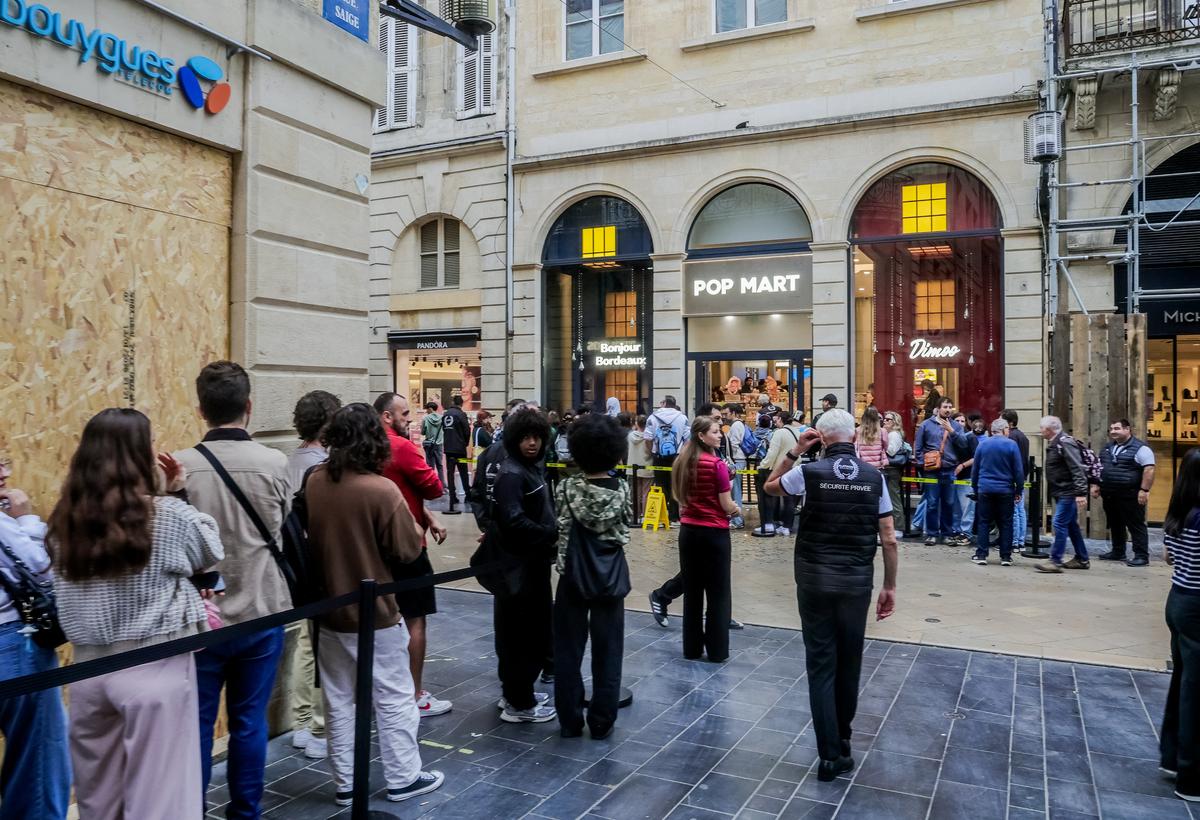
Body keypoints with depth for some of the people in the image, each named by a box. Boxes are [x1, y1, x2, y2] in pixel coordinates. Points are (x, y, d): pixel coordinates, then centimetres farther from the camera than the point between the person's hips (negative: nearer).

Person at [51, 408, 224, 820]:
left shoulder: (67, 521, 0)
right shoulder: (170, 516, -14)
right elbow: (212, 551, 3)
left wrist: (162, 496, 10)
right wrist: (178, 494, 5)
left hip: (90, 667, 6)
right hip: (154, 668, -5)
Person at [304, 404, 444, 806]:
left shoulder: (314, 482, -6)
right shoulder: (382, 490, -23)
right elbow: (409, 549, -14)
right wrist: (414, 526, 4)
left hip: (330, 610, 5)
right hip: (376, 613, -5)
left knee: (338, 700, 16)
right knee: (393, 699, 10)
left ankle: (344, 783, 27)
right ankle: (402, 778, 22)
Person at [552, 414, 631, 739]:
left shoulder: (567, 487, -10)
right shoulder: (621, 489, -8)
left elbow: (560, 533, -6)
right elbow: (625, 532, 1)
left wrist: (562, 564, 7)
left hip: (573, 574, 0)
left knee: (568, 648, 10)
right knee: (607, 649, 10)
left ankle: (569, 721, 17)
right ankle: (602, 722, 16)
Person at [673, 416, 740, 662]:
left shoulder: (683, 462, 4)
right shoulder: (717, 464, -15)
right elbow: (727, 506, -12)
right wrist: (737, 510, 7)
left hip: (688, 531, 6)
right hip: (714, 533, -6)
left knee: (691, 590, 13)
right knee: (718, 593, 6)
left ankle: (691, 648, 21)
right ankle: (717, 651, 12)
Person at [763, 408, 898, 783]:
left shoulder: (810, 472, -8)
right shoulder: (874, 477, -1)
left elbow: (770, 486, 12)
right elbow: (889, 540, -1)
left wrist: (794, 450, 7)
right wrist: (890, 586, 8)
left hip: (815, 578, -2)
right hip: (857, 580, 3)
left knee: (821, 665, 5)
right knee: (848, 662, 16)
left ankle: (831, 754, 5)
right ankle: (842, 741, 32)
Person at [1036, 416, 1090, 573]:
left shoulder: (1065, 443, -17)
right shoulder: (1053, 444, 13)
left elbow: (1077, 469, -23)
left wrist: (1081, 493, -27)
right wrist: (1051, 492, 19)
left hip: (1068, 492, -10)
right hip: (1061, 492, 10)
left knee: (1060, 524, -9)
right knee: (1071, 525, 16)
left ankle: (1055, 561, -7)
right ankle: (1082, 559, 26)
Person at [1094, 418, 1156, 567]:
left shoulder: (1140, 448, -10)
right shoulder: (1107, 448, 14)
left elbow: (1149, 470, -16)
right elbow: (1099, 468, 22)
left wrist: (1144, 490, -21)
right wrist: (1096, 485, 16)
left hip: (1130, 495, -8)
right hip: (1109, 495, 8)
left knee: (1136, 526, -3)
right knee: (1115, 525, 16)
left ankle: (1142, 555, 1)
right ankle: (1117, 552, 27)